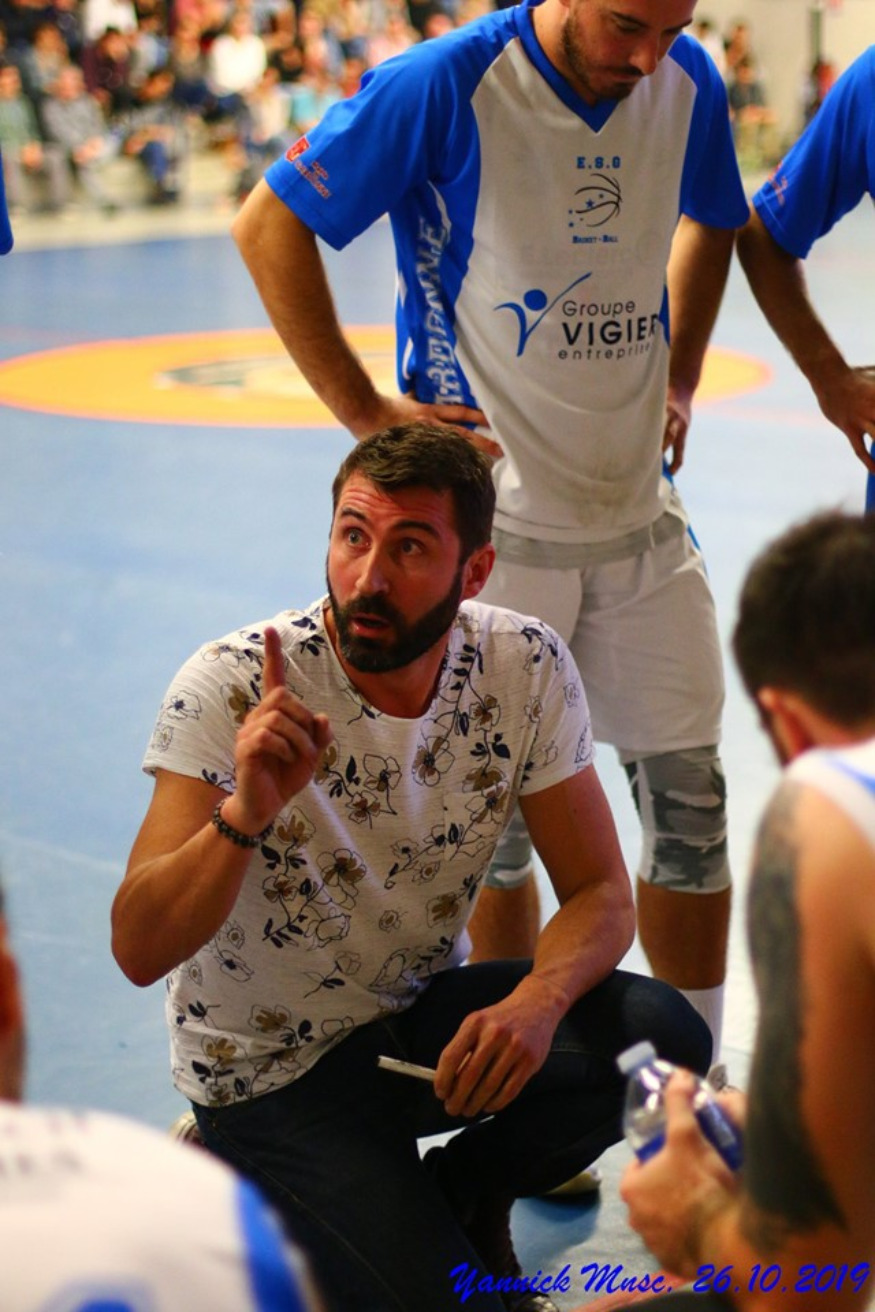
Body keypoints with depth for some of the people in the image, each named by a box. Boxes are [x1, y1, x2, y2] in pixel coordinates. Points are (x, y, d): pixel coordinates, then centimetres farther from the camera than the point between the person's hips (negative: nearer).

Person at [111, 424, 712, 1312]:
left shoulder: (526, 671, -12)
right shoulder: (231, 690, -23)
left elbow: (600, 895, -8)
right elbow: (139, 953, -27)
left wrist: (539, 998, -30)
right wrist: (244, 815, -46)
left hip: (420, 1019, 4)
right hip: (268, 1067, -4)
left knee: (661, 1036, -21)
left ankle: (459, 1192, 6)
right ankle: (243, 1175, 8)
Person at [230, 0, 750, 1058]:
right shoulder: (447, 85, -16)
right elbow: (269, 226, -10)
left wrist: (678, 379, 13)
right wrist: (364, 410, -11)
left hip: (638, 507, 5)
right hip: (490, 508, -5)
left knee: (689, 792, 7)